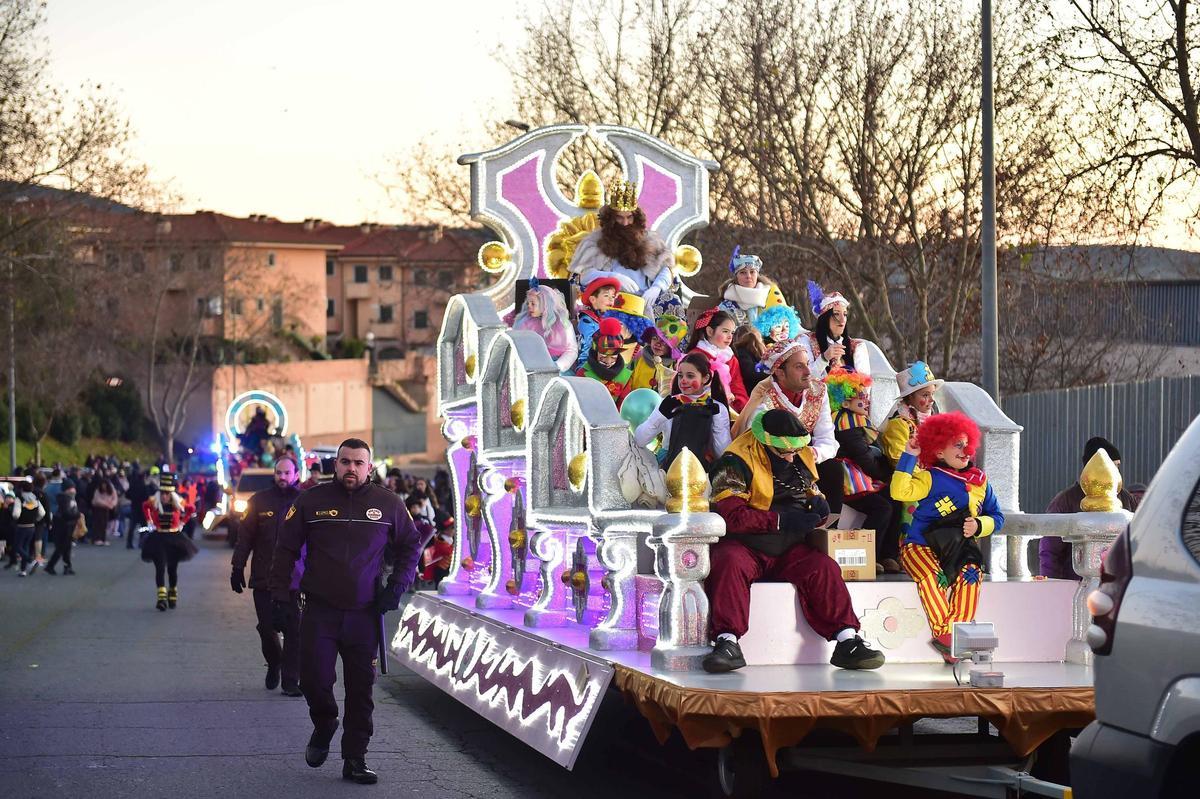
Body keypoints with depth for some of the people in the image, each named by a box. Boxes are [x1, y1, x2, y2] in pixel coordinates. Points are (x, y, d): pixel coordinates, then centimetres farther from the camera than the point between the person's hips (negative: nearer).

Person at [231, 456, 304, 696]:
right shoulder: (259, 501, 6)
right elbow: (245, 537, 9)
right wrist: (238, 567, 4)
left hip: (295, 580, -1)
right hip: (263, 579, 1)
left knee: (294, 632, -4)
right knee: (267, 628, 4)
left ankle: (291, 681, 2)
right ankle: (274, 665, 32)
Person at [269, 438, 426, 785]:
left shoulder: (388, 504, 3)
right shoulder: (311, 501, 0)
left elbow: (411, 545, 16)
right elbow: (285, 549, 7)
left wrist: (397, 584, 3)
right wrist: (280, 596, 2)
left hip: (365, 613, 1)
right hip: (320, 611, -1)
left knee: (361, 690, 2)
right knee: (315, 680, -7)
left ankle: (355, 759, 10)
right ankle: (324, 726, 25)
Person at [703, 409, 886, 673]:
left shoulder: (803, 459, 11)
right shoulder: (735, 463, -11)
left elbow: (811, 493, 28)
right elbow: (730, 515, -21)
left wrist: (817, 504, 1)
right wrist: (782, 520, -23)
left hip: (790, 551, 5)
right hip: (744, 545, -5)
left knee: (823, 567, -23)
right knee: (729, 564, -36)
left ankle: (847, 641, -24)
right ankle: (727, 642, -39)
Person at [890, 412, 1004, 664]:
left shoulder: (979, 480, 14)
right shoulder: (930, 478, 0)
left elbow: (996, 517, 17)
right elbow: (900, 491, -16)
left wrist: (978, 525, -4)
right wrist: (909, 457, -16)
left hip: (958, 548, 4)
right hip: (921, 546, -4)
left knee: (971, 573, -28)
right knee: (931, 576, -34)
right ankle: (944, 633, -32)